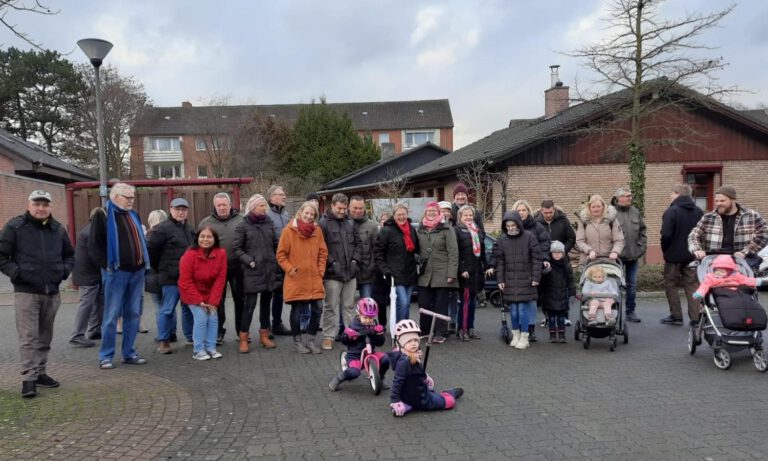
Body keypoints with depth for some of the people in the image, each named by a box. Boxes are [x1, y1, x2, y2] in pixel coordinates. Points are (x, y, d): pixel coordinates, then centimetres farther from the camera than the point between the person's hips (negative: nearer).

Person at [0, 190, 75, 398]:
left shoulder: (58, 229, 10)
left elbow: (69, 255, 21)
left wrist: (64, 270, 4)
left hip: (52, 293, 5)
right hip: (26, 292, -5)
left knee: (45, 336, 13)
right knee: (28, 337, -5)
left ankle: (40, 372, 23)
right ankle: (29, 378, -2)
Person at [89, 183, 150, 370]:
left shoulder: (134, 216, 17)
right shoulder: (103, 215, -3)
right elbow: (94, 245, -8)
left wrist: (143, 262, 13)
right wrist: (107, 265, -13)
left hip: (136, 271, 6)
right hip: (116, 272, -6)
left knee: (133, 314, 9)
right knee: (112, 315, -1)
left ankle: (129, 353, 17)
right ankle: (106, 356, 8)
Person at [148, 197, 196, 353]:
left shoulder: (189, 229, 16)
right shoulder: (162, 228, -9)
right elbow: (151, 249, -12)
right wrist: (160, 268, -3)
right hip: (171, 277, -7)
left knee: (189, 307, 14)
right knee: (168, 309, -2)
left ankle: (191, 336, 26)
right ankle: (163, 341, 8)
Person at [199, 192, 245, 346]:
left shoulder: (240, 221, 2)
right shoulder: (205, 223, 2)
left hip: (237, 267, 0)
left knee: (240, 300, 10)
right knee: (218, 301, 8)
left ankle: (242, 331, 24)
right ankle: (218, 332, 20)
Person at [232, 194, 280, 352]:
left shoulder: (269, 223, 9)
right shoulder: (243, 225, -2)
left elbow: (276, 244, 15)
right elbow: (236, 248, -2)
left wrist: (276, 262, 9)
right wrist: (249, 261, -12)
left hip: (269, 270, 4)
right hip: (252, 271, -4)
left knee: (266, 303, 12)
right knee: (250, 304, -5)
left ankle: (264, 335, 23)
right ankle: (243, 339, 3)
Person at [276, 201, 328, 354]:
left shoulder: (317, 230, 6)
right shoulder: (289, 230, -6)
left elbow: (323, 252, 12)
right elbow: (281, 254, -3)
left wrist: (321, 269, 4)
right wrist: (289, 269, -11)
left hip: (314, 279, 4)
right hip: (296, 279, -3)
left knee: (316, 309, 3)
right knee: (297, 310, 6)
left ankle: (310, 339, 19)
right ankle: (297, 340, 20)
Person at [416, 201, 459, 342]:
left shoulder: (447, 230, -2)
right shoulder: (420, 230, 13)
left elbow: (453, 252, -7)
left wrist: (451, 273, -13)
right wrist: (418, 267, 8)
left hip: (441, 275, -4)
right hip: (424, 275, 4)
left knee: (441, 305, 0)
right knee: (424, 304, 5)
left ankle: (440, 333, 8)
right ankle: (425, 331, 19)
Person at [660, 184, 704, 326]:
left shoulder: (671, 211, -15)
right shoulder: (699, 212, 6)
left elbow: (666, 235, -20)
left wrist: (665, 250, -4)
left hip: (674, 255, -5)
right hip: (692, 256, 5)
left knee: (671, 285, 7)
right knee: (692, 286, 9)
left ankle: (676, 316, 9)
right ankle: (695, 318, 6)